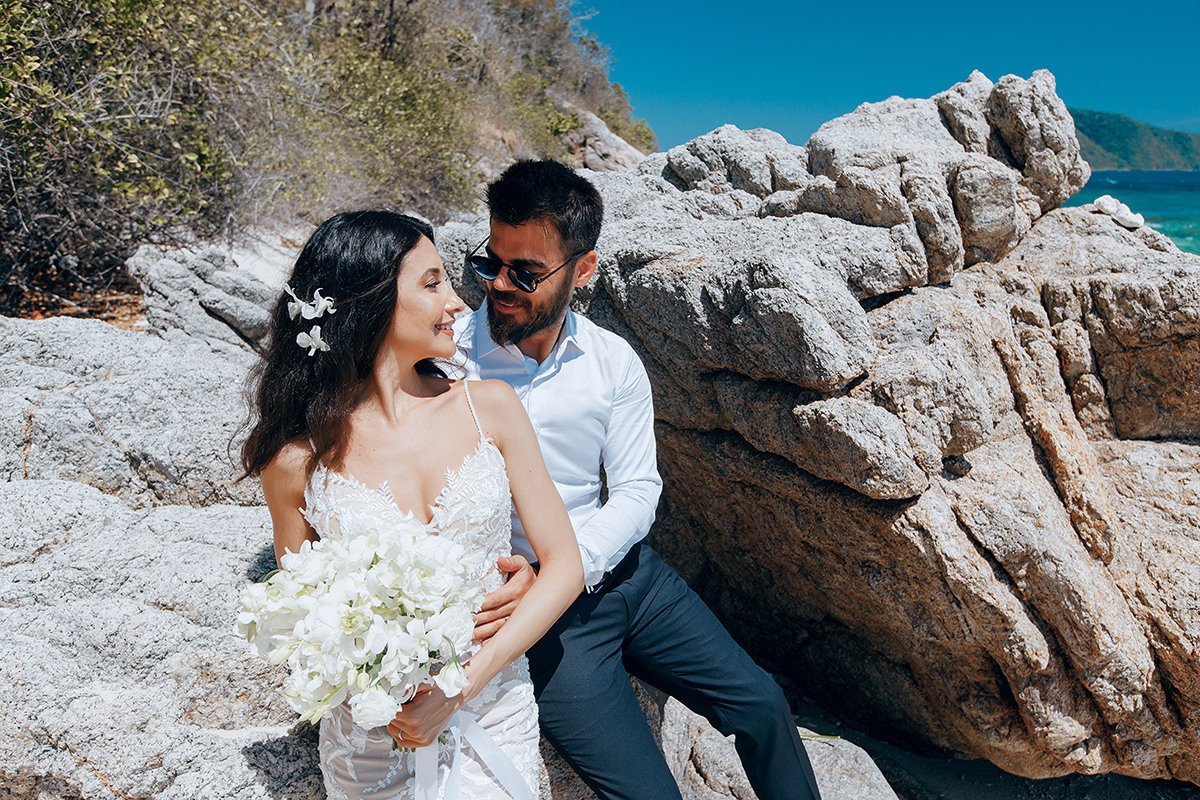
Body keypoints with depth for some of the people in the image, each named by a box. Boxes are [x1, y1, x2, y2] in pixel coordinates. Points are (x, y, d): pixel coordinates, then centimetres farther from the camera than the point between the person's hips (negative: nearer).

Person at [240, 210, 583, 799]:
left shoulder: (489, 406, -7)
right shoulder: (297, 461, -10)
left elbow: (564, 564, -6)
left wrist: (464, 683, -15)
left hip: (494, 721, 1)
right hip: (371, 740, -1)